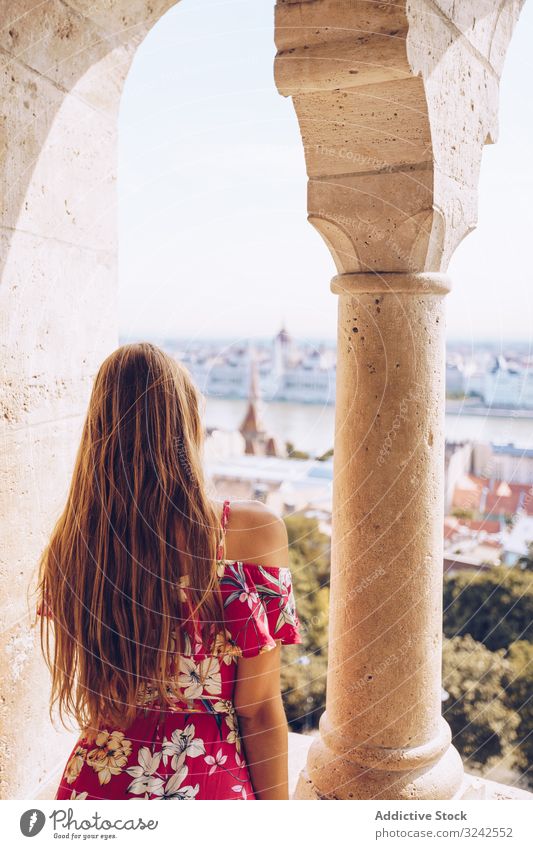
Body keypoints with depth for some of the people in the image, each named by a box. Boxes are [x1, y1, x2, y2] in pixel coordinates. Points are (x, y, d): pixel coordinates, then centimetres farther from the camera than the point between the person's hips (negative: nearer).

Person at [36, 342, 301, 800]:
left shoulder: (69, 543, -10)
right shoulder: (253, 530, -22)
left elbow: (86, 687, 5)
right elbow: (258, 709, -15)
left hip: (96, 781, 3)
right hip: (213, 782, -2)